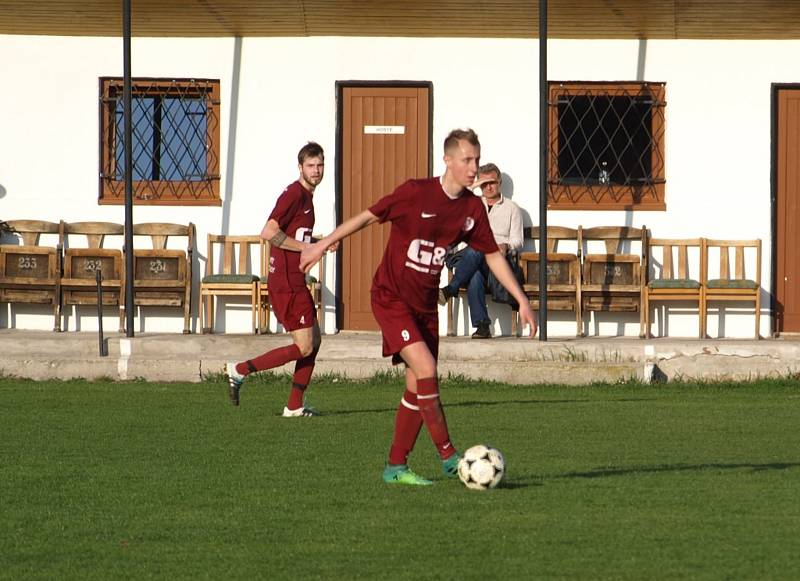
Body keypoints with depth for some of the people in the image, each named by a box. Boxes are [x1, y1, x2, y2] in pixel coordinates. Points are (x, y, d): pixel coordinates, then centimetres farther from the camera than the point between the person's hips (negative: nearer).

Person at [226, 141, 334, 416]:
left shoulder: (307, 196, 16)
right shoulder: (294, 194, -15)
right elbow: (268, 232, -24)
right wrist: (305, 248, -17)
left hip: (294, 281, 10)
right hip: (286, 282, -10)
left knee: (314, 339, 13)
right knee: (303, 348, -8)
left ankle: (295, 405, 17)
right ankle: (240, 370, -3)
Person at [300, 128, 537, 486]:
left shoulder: (472, 208, 0)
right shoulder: (416, 193, -16)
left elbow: (493, 256, 10)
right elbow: (367, 217, -5)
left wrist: (522, 301, 7)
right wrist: (322, 245, 0)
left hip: (425, 305, 6)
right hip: (390, 298, -6)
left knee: (417, 386, 5)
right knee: (426, 369, -19)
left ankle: (396, 466, 15)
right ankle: (448, 457, -14)